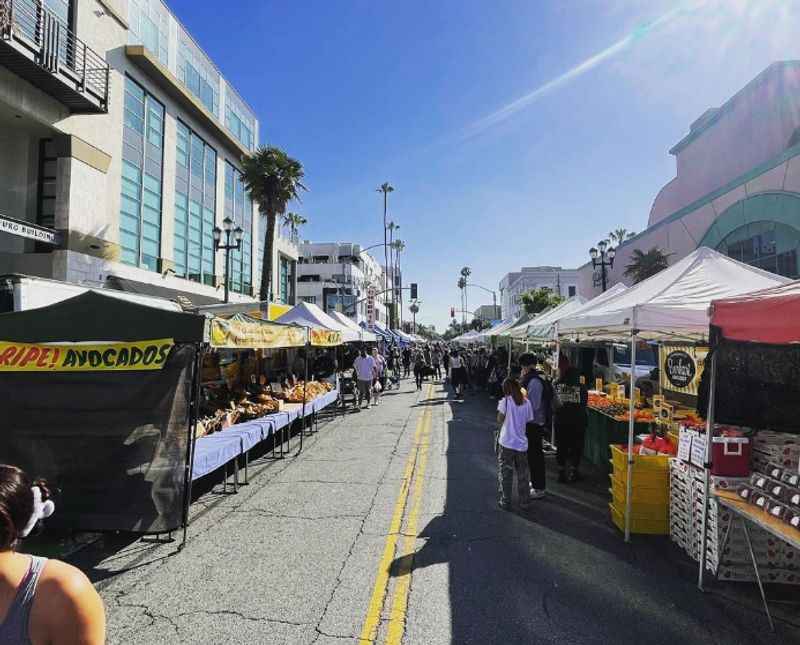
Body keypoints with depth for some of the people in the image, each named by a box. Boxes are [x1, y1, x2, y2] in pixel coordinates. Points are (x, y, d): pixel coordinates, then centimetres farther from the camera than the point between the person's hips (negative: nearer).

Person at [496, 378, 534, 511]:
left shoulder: (505, 401, -10)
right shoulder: (526, 402, 0)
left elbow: (499, 420, -10)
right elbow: (529, 421, 4)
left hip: (506, 443, -3)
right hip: (522, 444, 3)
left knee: (505, 474, 9)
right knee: (523, 474, 16)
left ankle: (505, 502, 14)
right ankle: (525, 501, 23)